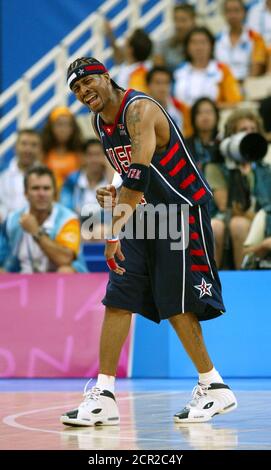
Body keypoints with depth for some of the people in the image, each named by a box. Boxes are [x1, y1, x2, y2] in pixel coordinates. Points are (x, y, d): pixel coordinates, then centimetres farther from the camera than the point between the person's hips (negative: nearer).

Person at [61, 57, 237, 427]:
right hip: (144, 213, 8)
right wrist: (116, 195, -1)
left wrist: (116, 234, -36)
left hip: (182, 208, -8)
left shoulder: (139, 109, -21)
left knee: (175, 305, -7)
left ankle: (216, 388, 7)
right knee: (117, 300, -1)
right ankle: (103, 396, -1)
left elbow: (140, 174, -32)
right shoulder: (100, 123, 8)